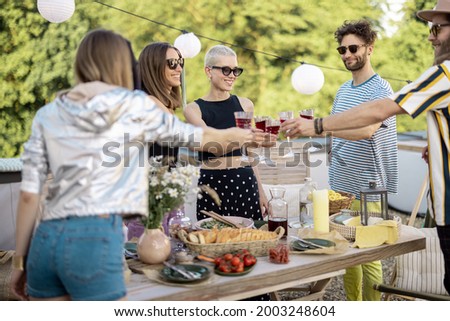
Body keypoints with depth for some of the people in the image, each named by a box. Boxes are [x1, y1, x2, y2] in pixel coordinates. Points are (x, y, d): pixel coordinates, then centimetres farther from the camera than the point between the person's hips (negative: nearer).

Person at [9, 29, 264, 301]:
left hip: (45, 239, 5)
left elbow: (29, 195, 8)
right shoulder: (134, 105, 4)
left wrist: (20, 261, 16)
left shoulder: (48, 115, 11)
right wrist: (239, 136, 38)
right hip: (95, 238, -4)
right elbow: (195, 136, 19)